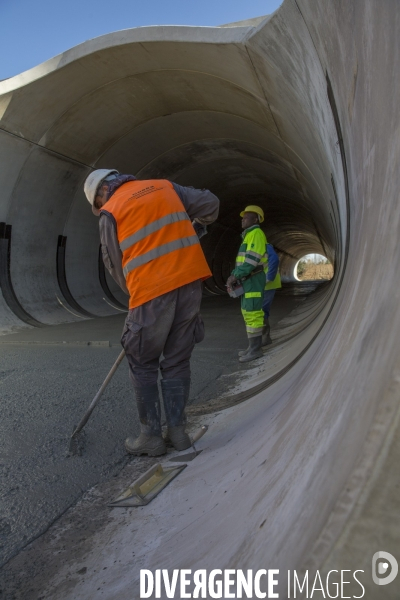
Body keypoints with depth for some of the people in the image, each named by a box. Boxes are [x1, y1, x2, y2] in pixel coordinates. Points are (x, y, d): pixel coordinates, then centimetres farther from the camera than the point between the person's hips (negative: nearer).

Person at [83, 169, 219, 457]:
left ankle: (152, 435, 16)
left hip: (152, 289, -4)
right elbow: (210, 204, 15)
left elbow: (115, 264, 9)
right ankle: (177, 431, 18)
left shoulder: (111, 212, 6)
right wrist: (195, 231, 30)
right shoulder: (164, 186, 17)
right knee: (178, 361, 13)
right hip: (190, 280, 5)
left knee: (143, 364, 12)